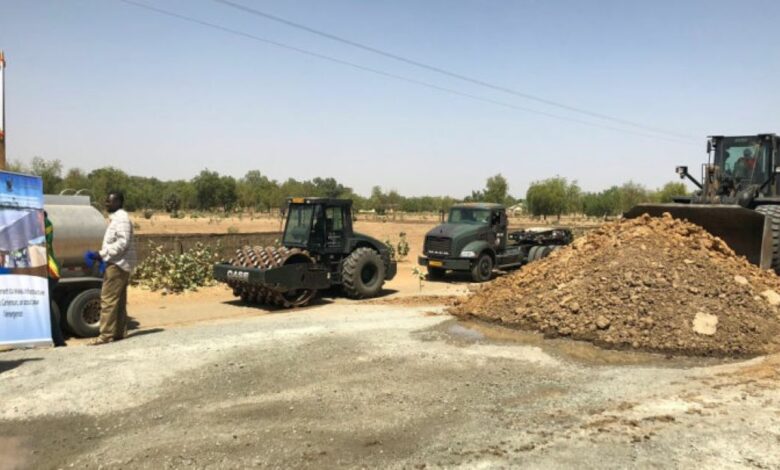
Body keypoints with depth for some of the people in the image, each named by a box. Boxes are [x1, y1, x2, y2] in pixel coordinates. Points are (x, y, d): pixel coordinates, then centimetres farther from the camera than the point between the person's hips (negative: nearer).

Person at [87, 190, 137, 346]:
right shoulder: (116, 218, 19)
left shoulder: (121, 218, -12)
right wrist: (103, 255, 11)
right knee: (118, 300, 12)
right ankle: (120, 332, 17)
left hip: (118, 264, -11)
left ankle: (106, 334, -10)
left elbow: (122, 242, -22)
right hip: (118, 264, 11)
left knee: (108, 298, -11)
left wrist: (102, 254, -20)